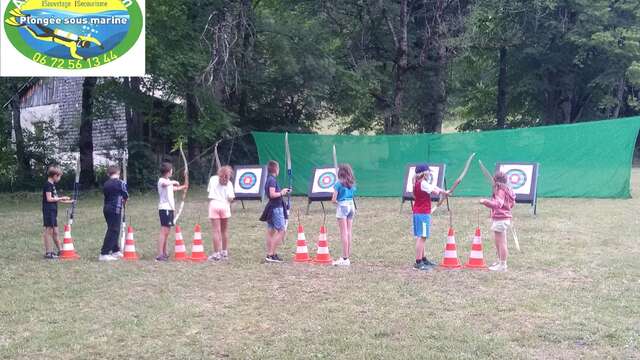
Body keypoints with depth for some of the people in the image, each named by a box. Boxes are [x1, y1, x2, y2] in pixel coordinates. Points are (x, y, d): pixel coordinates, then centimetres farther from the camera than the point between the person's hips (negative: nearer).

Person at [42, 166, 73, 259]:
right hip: (48, 211, -10)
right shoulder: (48, 185, -11)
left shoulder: (52, 185, 17)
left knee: (55, 232, 14)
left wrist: (67, 201, 27)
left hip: (53, 212, 10)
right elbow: (49, 199, -19)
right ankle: (48, 253, -2)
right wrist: (61, 198, -11)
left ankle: (60, 250, 20)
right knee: (48, 231, -6)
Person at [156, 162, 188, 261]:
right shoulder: (161, 180, -10)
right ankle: (160, 255, -17)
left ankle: (164, 253, 22)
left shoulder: (168, 181, 18)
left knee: (167, 231, 14)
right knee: (164, 231, -14)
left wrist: (182, 187, 49)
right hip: (164, 208, -10)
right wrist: (173, 182, -21)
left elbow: (174, 188, 39)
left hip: (169, 208, 10)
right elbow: (165, 184, -36)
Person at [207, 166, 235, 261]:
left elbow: (209, 190, 18)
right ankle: (225, 252, 19)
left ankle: (217, 254, -4)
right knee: (224, 231, 12)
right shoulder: (228, 183, -1)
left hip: (214, 204, 0)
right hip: (225, 206, 0)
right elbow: (230, 198, -5)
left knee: (216, 231, -2)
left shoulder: (213, 179, 4)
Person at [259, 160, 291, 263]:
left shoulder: (269, 179, 13)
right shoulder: (273, 180, -15)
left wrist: (282, 192, 13)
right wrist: (281, 193, -8)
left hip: (272, 208, 10)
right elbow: (272, 194, -22)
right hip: (276, 208, -10)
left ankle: (270, 254, 14)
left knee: (270, 231, 10)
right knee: (281, 230, -7)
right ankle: (271, 254, -8)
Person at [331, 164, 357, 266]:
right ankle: (347, 255, 14)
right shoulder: (352, 183, 9)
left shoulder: (339, 183, -9)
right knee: (349, 232, 10)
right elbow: (353, 194, 7)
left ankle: (345, 258, -4)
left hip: (342, 206, -6)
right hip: (351, 205, 6)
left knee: (344, 232, -4)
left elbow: (333, 200, -10)